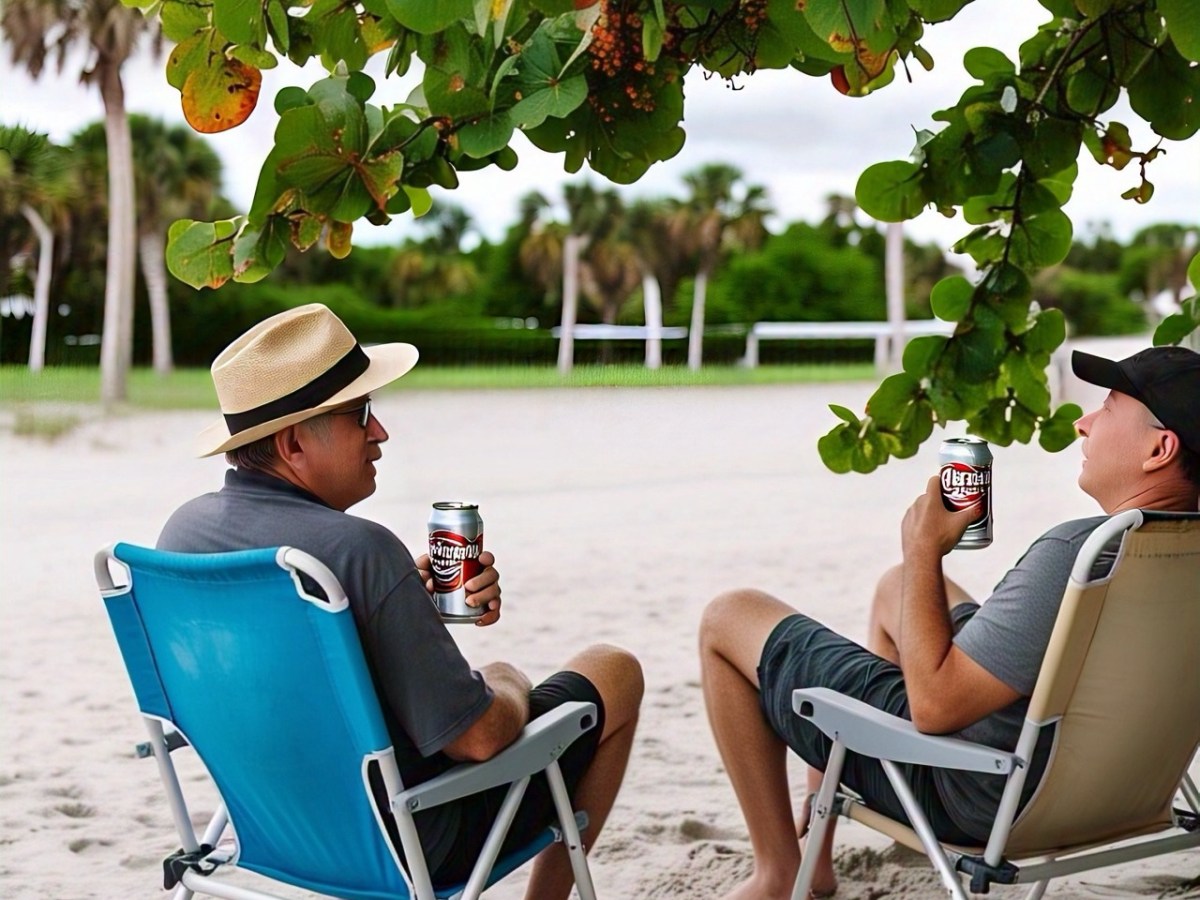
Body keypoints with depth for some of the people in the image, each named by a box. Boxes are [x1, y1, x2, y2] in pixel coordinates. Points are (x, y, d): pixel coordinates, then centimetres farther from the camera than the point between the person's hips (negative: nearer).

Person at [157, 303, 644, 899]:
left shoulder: (182, 529, -7)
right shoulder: (358, 550, -32)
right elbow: (479, 737, -27)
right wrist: (509, 693, -5)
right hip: (414, 847, -7)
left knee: (497, 674, 32)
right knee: (615, 673, 13)